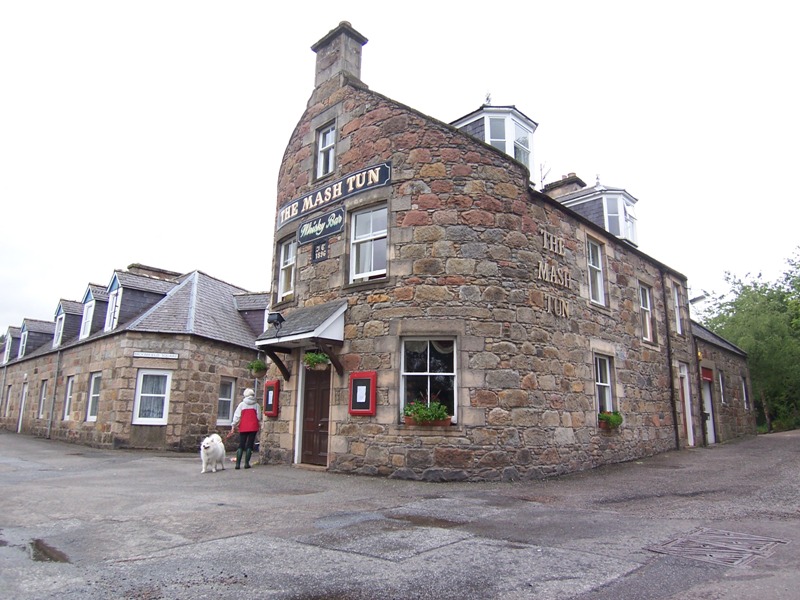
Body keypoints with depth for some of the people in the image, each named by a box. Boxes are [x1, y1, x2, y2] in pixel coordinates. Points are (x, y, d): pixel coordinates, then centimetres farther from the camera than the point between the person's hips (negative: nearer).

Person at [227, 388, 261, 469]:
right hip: (253, 428, 0)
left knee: (241, 445, 6)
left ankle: (238, 463, 0)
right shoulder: (256, 405, 3)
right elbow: (259, 417, 3)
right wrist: (259, 426, 15)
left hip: (243, 428, 1)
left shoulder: (242, 404, 3)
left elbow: (236, 416, 0)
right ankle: (246, 463, 1)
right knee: (249, 445, 4)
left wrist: (233, 427, 2)